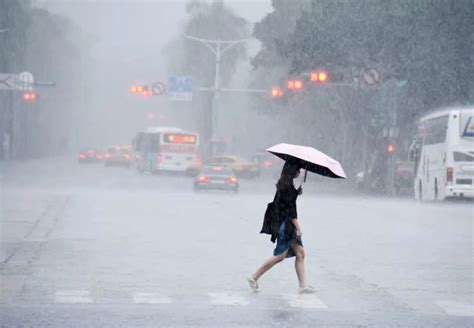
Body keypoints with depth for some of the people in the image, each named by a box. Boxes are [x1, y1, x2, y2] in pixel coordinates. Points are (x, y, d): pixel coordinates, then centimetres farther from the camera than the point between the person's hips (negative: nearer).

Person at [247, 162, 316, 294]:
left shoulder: (284, 183, 13)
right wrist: (297, 226, -19)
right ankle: (254, 278, 3)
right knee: (280, 255, -6)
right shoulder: (287, 185, -17)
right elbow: (289, 209, -20)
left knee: (300, 253, 6)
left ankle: (303, 285, 5)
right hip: (286, 224, -10)